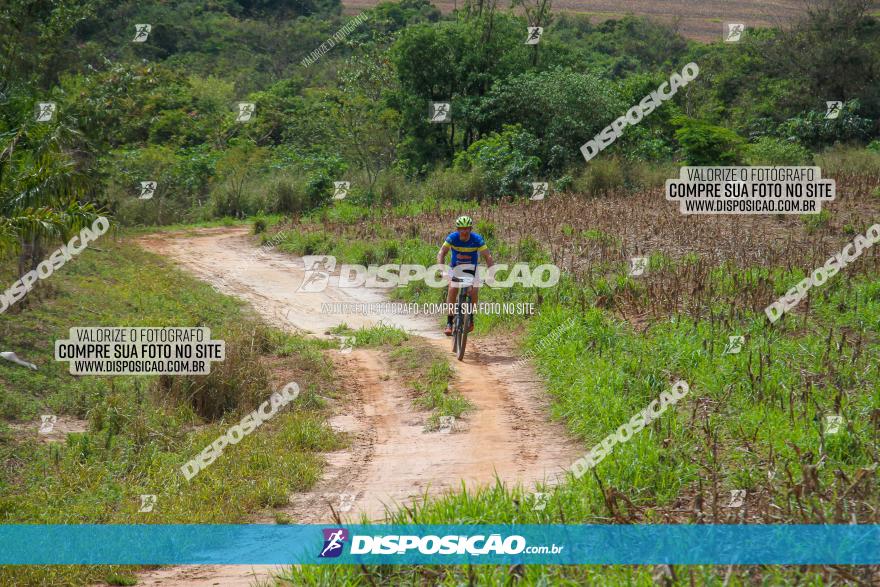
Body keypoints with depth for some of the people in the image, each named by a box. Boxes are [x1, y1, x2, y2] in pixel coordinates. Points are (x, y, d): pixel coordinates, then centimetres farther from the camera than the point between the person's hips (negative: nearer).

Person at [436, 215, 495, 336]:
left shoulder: (477, 239, -23)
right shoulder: (452, 237, -22)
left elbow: (488, 256, -24)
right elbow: (441, 253, -25)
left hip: (471, 268, 0)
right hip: (456, 267, 0)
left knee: (474, 292, -18)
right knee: (452, 290, -21)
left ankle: (471, 317, 10)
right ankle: (449, 323, -18)